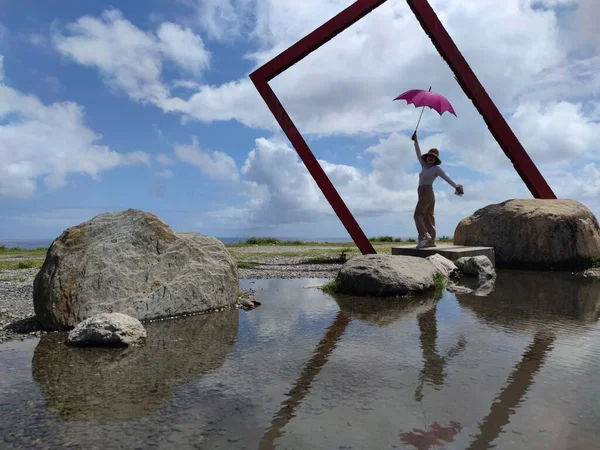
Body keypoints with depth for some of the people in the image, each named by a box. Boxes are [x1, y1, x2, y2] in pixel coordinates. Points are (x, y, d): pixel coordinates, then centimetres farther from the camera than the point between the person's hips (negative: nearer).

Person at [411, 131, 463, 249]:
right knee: (428, 218, 2)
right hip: (423, 194, 8)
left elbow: (447, 178, -12)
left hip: (427, 193, -8)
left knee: (418, 215, -17)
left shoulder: (437, 168, -1)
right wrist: (416, 141, 30)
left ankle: (424, 237, -23)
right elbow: (419, 155, 27)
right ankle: (431, 241, 0)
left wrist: (456, 186, -24)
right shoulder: (425, 167, 18)